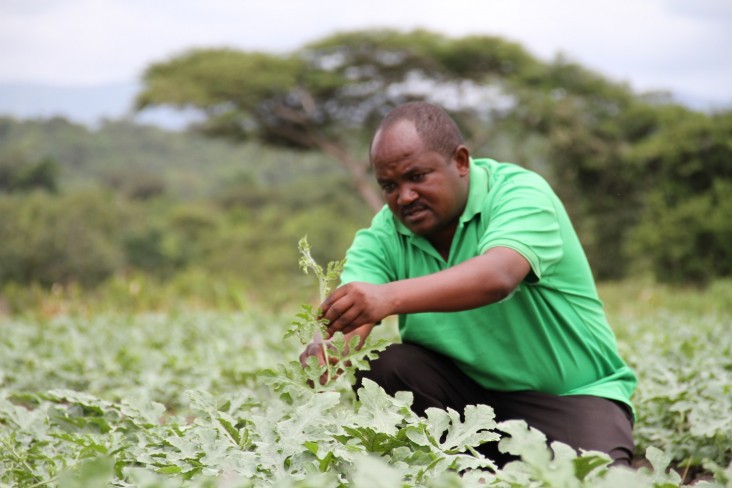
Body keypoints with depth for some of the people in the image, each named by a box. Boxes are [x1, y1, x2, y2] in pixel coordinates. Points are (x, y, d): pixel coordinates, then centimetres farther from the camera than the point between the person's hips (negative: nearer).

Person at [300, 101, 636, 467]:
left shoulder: (520, 193, -17)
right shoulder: (384, 235, -3)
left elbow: (498, 277, -37)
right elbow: (346, 311, -19)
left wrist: (390, 297, -53)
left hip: (572, 393, -4)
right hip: (464, 390, 5)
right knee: (381, 367, -20)